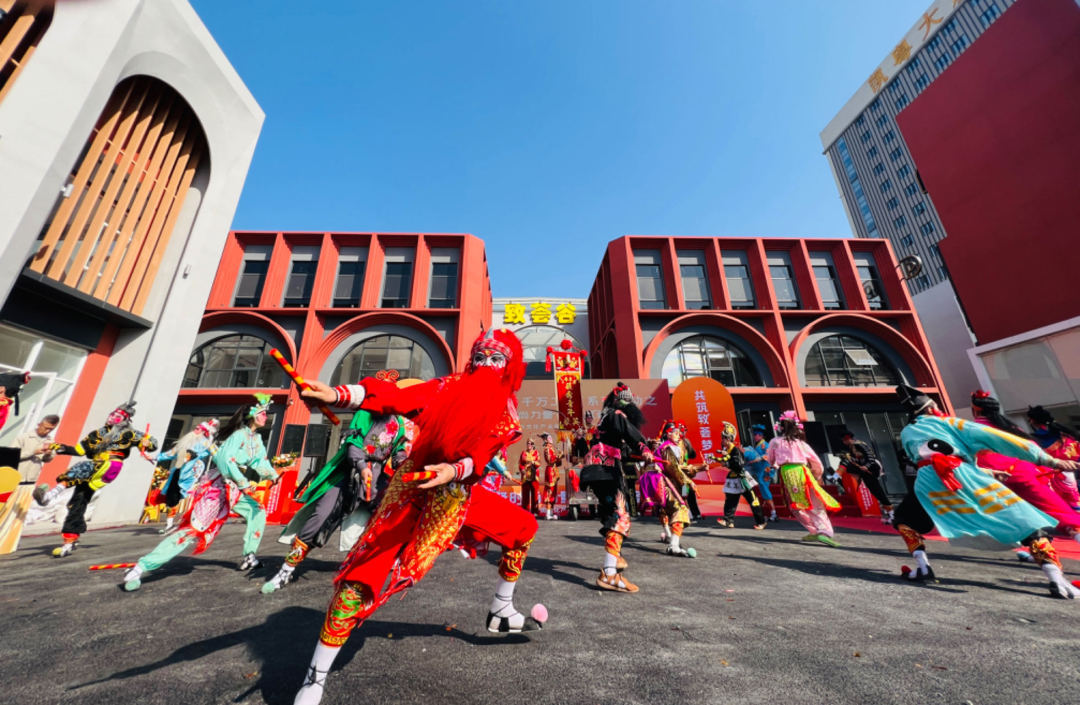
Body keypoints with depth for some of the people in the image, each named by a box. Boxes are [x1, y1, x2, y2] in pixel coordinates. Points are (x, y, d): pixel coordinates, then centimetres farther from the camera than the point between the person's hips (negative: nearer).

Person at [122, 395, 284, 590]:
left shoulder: (256, 438, 10)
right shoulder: (239, 433, -17)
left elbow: (261, 463, 8)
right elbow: (225, 459, -26)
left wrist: (274, 476, -8)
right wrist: (243, 484, -26)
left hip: (233, 489, 9)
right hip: (217, 485, -9)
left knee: (257, 511, 9)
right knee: (192, 529, -12)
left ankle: (248, 558, 15)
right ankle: (139, 569, 0)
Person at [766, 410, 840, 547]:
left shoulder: (775, 442, 9)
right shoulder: (801, 442, 10)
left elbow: (770, 461, 19)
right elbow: (816, 462, 15)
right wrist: (818, 476, 31)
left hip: (786, 473, 0)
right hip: (802, 472, 0)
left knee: (797, 506, 17)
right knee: (816, 505, 5)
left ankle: (814, 532, 17)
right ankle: (824, 532, -13)